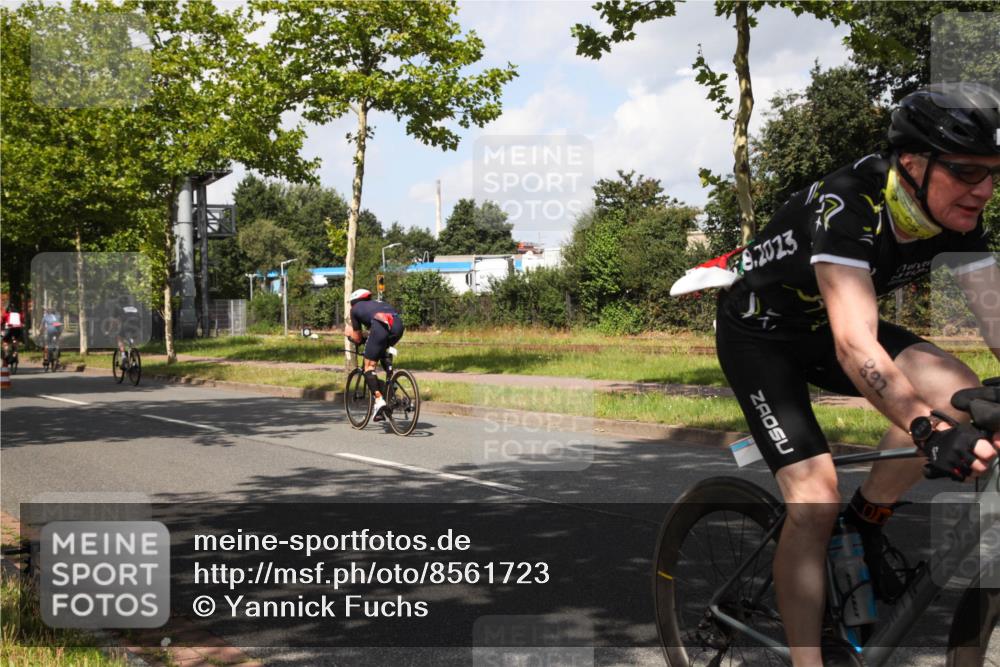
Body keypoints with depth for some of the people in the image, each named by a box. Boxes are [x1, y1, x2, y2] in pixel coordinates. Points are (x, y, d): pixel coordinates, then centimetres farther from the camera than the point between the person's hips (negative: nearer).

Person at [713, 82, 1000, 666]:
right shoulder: (849, 207, -35)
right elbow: (855, 343, -46)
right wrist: (929, 428, -60)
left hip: (823, 324, 6)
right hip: (760, 333, -6)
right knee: (816, 501, -18)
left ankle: (868, 520, 3)